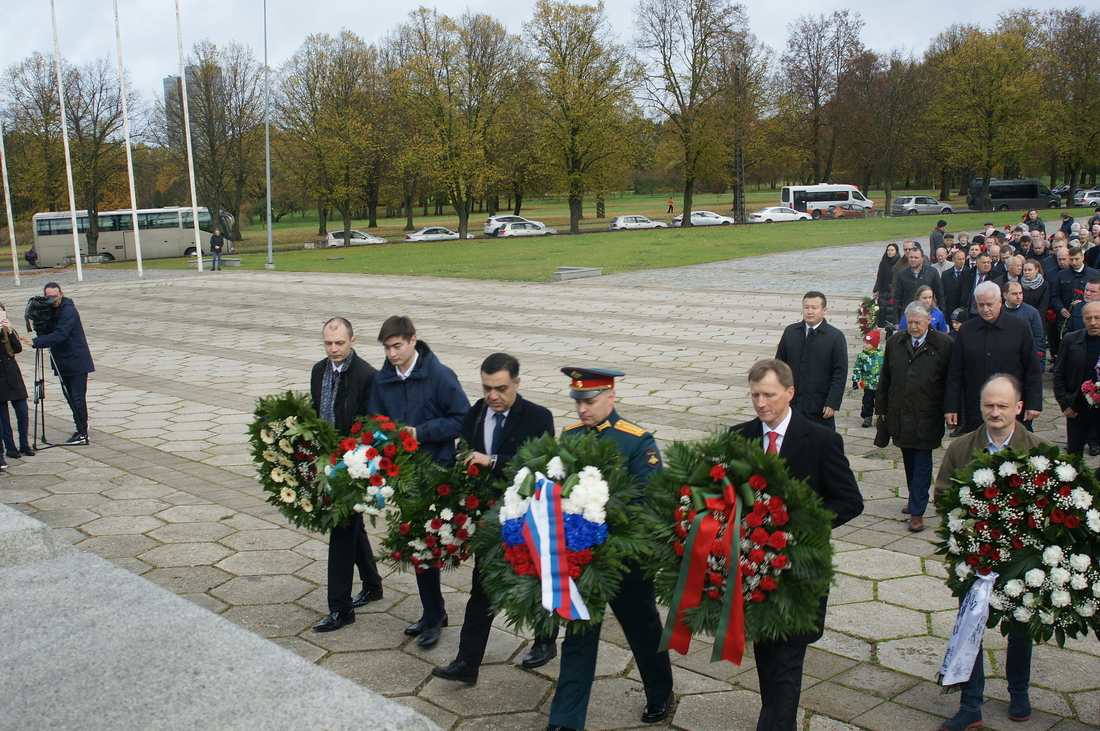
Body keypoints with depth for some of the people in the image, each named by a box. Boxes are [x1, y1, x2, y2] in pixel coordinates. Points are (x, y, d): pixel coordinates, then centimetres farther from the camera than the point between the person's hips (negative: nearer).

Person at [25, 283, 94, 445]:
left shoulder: (69, 311, -16)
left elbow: (60, 335, -27)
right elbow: (46, 333, 8)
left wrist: (36, 342, -32)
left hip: (77, 361, -8)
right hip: (63, 363, 8)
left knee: (77, 397, -8)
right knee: (69, 397, 12)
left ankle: (82, 434, -3)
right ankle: (80, 430, 23)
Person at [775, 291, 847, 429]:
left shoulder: (835, 336, -4)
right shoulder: (790, 332, 5)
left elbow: (840, 373, -6)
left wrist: (832, 403, -12)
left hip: (820, 407, -3)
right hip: (791, 404, 3)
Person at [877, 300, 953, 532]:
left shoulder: (944, 344, -6)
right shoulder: (895, 341, 6)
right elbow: (885, 377, 12)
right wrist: (882, 407, 12)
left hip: (927, 417, -4)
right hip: (899, 415, 4)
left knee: (922, 463, 0)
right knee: (909, 460, 15)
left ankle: (917, 511, 4)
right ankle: (915, 499, 32)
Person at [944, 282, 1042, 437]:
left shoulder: (1020, 328, 2)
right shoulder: (966, 330, 6)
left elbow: (1033, 370, 3)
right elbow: (954, 373, 5)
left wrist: (1033, 404, -3)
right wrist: (951, 407, 2)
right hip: (975, 412, 1)